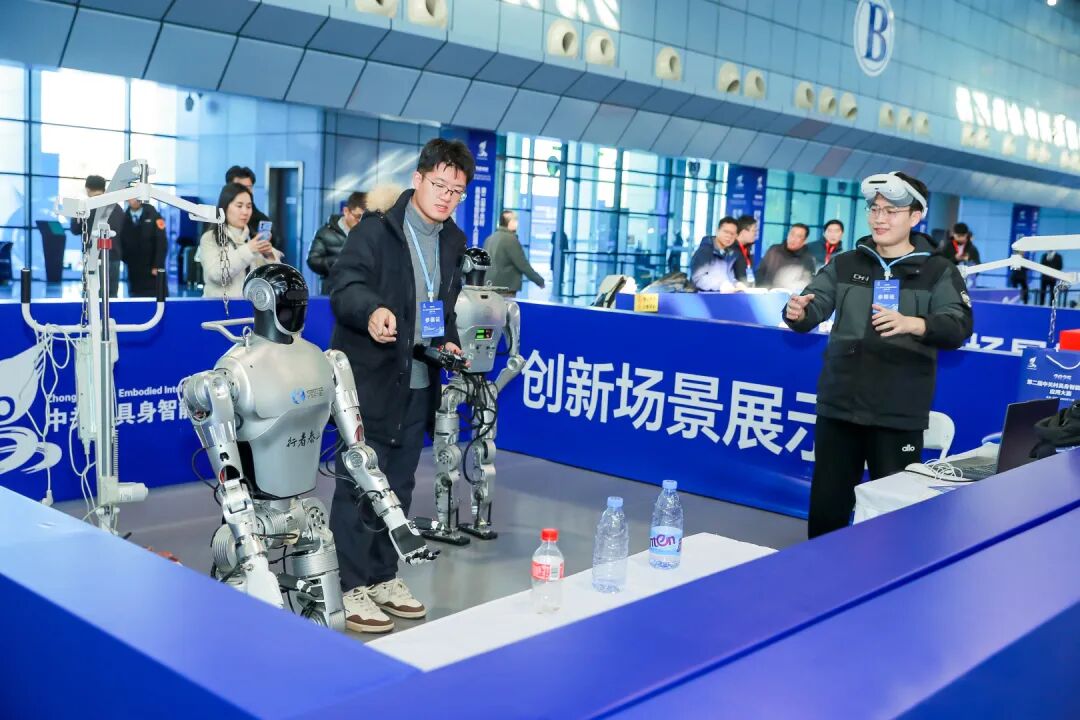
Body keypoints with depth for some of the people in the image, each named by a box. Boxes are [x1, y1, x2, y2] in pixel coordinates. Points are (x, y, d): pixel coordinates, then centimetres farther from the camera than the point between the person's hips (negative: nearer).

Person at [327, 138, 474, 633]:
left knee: (399, 486, 14)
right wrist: (372, 310, -41)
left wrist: (449, 342, 7)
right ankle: (350, 588, 8)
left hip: (417, 384, 7)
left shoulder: (454, 242, 12)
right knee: (360, 484, -2)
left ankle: (384, 577, 27)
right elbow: (343, 285, -21)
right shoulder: (376, 229, -10)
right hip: (369, 379, -7)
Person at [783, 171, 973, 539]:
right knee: (827, 504, 10)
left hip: (899, 414, -2)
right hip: (839, 406, 3)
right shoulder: (845, 265, 10)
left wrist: (911, 324, -31)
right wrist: (797, 313, -24)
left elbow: (959, 326, -11)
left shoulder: (939, 272, 2)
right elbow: (815, 308, 1)